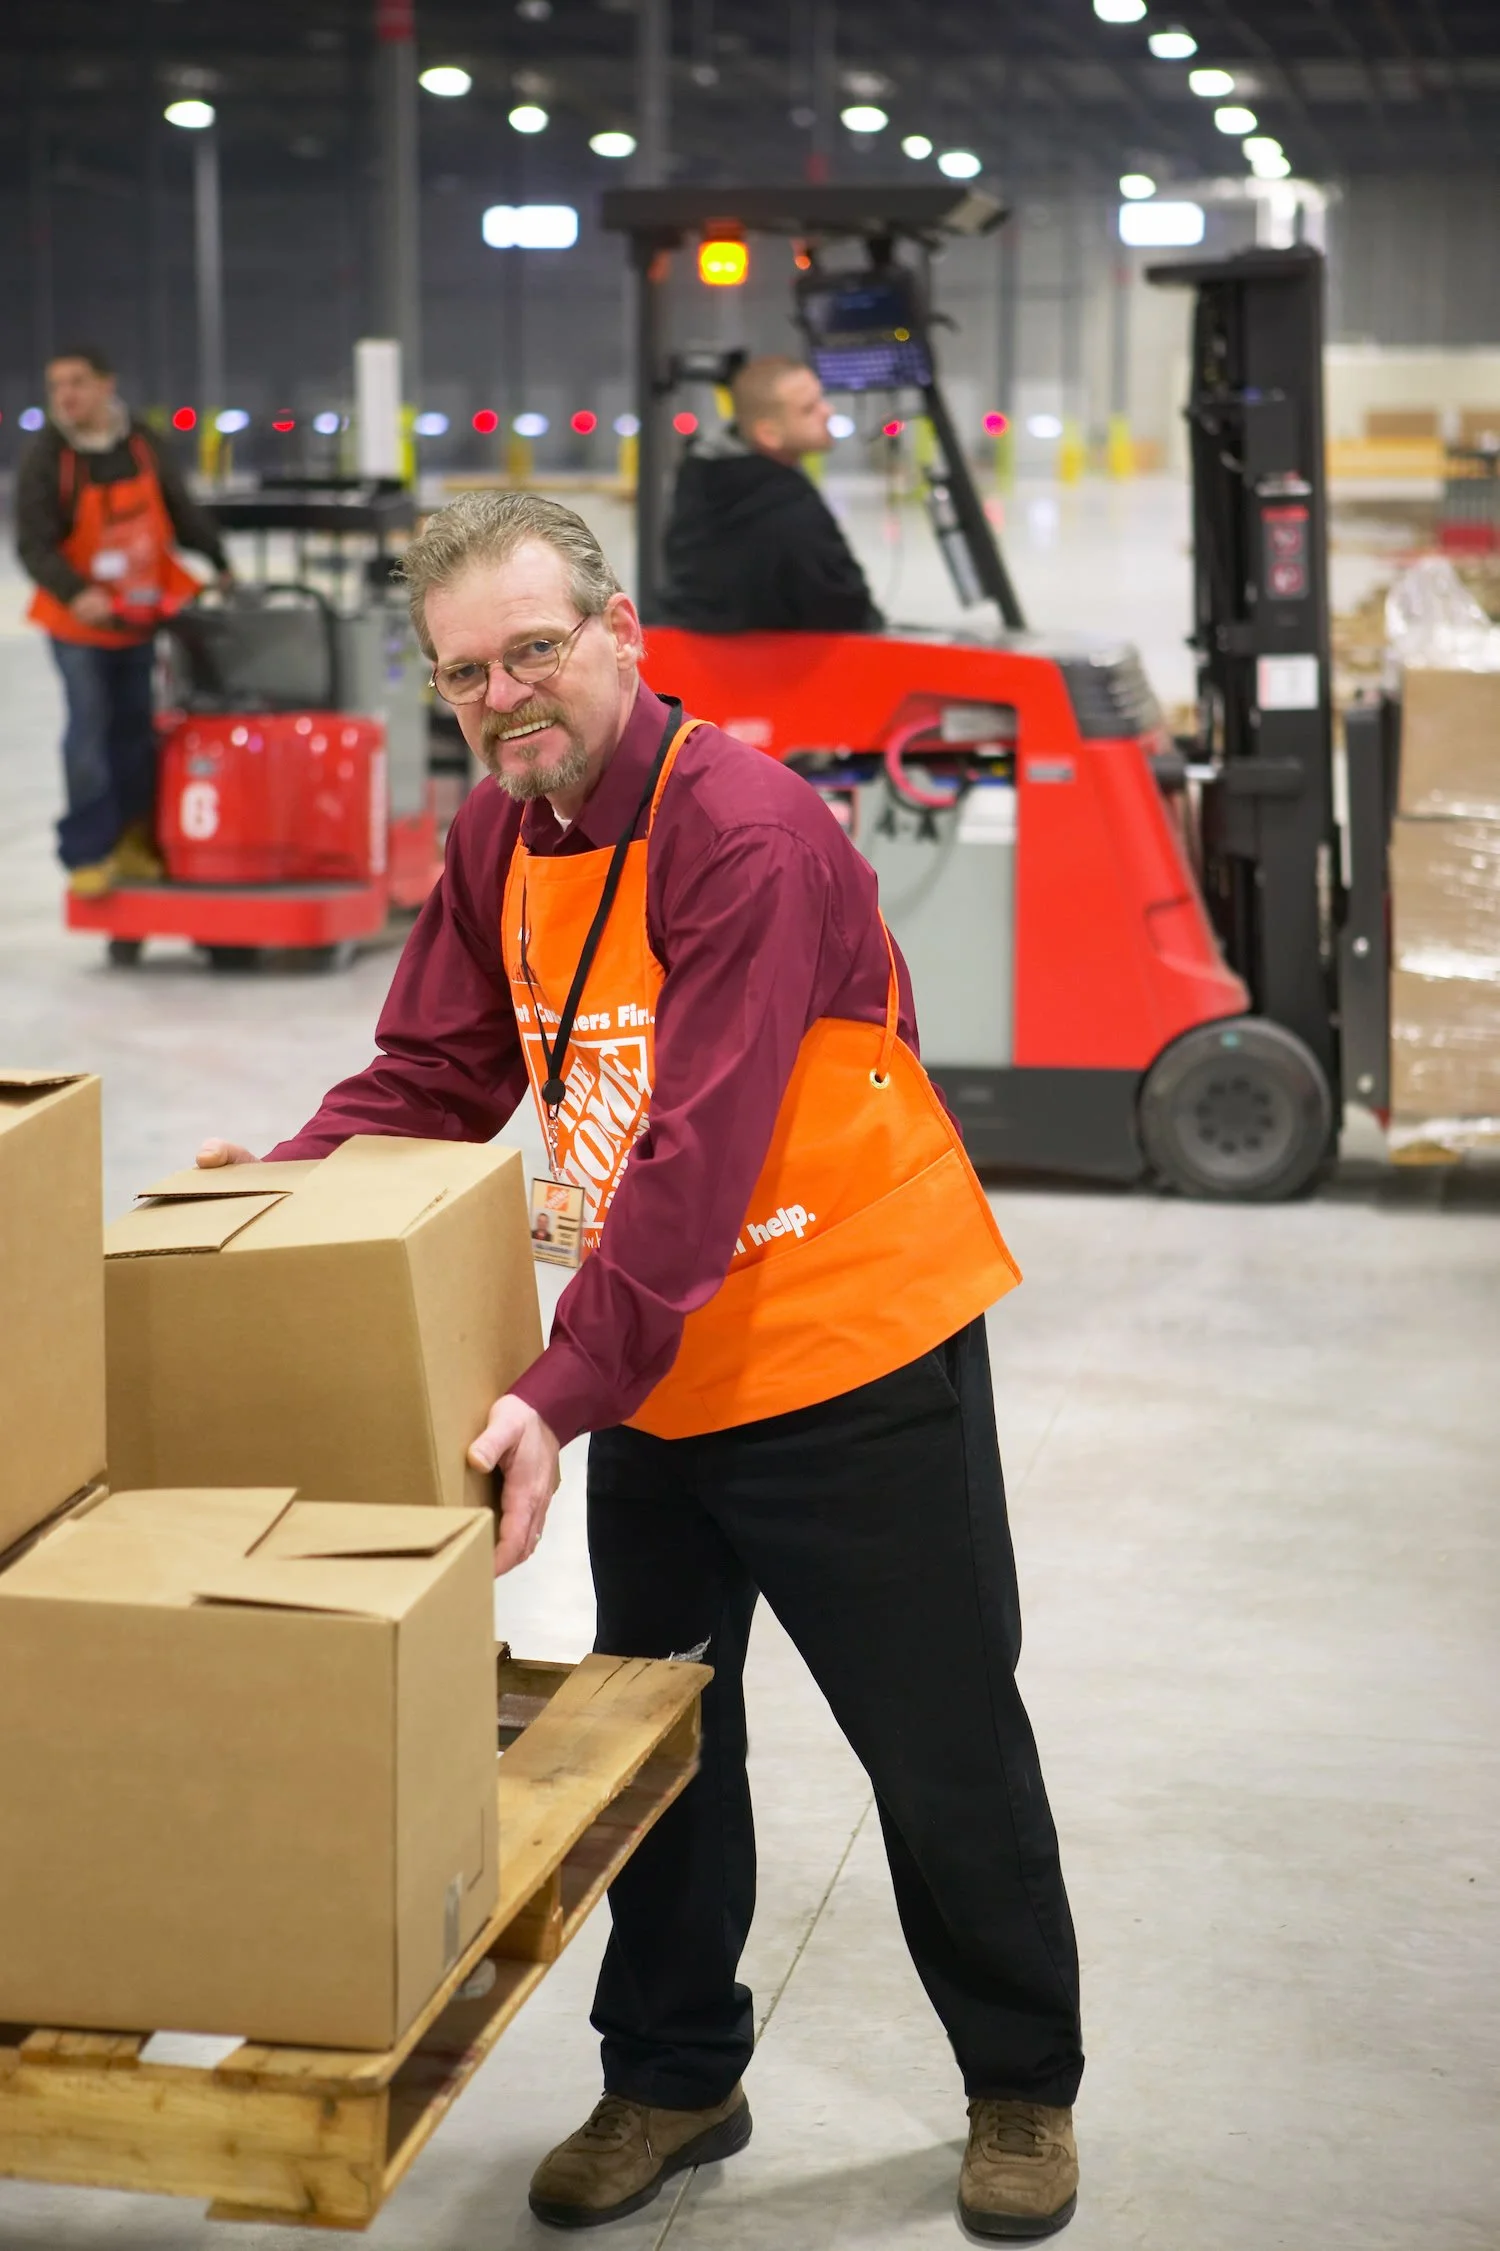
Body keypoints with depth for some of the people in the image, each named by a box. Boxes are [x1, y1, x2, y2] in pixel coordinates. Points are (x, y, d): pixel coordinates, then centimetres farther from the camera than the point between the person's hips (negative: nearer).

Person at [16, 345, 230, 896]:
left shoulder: (141, 443, -1)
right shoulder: (45, 458, -15)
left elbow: (181, 510, 13)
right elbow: (34, 547, -18)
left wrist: (220, 564, 17)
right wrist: (75, 593, -34)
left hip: (139, 615, 4)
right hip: (78, 621, -4)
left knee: (134, 728, 11)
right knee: (89, 729, -9)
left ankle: (131, 841, 23)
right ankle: (88, 855, -1)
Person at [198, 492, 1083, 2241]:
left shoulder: (745, 831, -24)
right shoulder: (499, 839, 1)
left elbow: (698, 1158, -30)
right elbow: (436, 1078, 6)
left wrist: (567, 1390, -35)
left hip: (856, 1363, -7)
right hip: (657, 1375, 7)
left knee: (943, 1750, 7)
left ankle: (1022, 2092, 27)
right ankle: (672, 2081, 34)